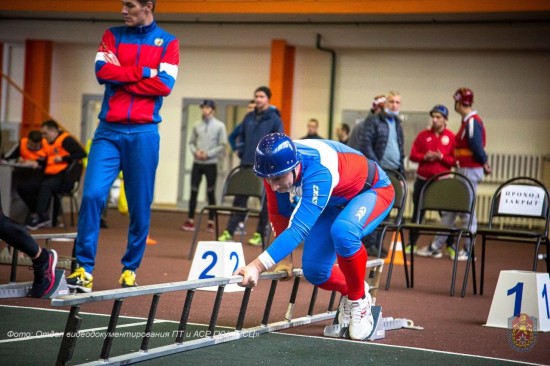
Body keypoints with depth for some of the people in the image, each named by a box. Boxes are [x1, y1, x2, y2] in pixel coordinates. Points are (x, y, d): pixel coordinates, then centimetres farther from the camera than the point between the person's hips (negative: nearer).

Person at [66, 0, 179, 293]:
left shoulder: (168, 42, 6)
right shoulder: (112, 36, 12)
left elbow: (165, 85, -8)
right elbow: (102, 71, -4)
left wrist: (120, 76, -6)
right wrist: (143, 72, -8)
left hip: (143, 133, -1)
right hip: (109, 130, 1)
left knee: (140, 206, 2)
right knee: (92, 195, -12)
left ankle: (130, 269, 14)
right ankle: (84, 269, -8)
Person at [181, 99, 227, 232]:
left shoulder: (220, 126, -2)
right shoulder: (197, 125, 8)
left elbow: (222, 146, -6)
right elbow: (191, 142, 10)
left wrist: (208, 154, -15)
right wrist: (195, 151, -11)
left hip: (211, 163, -3)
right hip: (197, 163, 3)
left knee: (211, 192, 2)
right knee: (194, 191, 2)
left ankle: (211, 222, 7)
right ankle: (190, 221, 6)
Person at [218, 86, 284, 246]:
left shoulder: (274, 119, -4)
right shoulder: (249, 117, 10)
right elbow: (241, 136, 21)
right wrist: (241, 152, 9)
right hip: (247, 165, 5)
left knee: (265, 201, 4)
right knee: (239, 199, 4)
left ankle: (260, 234, 9)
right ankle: (229, 231, 4)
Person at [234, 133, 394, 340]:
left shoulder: (318, 171, -44)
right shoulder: (274, 169, -24)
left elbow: (300, 227, -51)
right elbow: (279, 213, -5)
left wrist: (257, 266, -58)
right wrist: (283, 258, -1)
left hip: (373, 190, -6)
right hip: (334, 202, 6)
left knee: (343, 231, -38)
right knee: (313, 270, -7)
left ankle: (359, 301, -13)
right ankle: (348, 293, 27)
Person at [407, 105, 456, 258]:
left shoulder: (451, 137, -1)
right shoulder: (423, 135, 6)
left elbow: (455, 160, -4)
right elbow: (413, 155, 4)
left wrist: (441, 157, -19)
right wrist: (425, 156, -14)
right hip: (422, 179, 2)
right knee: (418, 212, 10)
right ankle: (411, 244, 21)